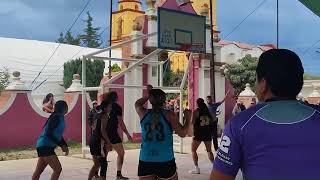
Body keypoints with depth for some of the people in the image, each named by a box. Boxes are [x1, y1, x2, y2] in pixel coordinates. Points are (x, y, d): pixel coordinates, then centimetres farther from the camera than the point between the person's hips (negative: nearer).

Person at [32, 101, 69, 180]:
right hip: (45, 146, -10)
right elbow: (49, 133, -22)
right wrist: (61, 145, -18)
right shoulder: (56, 117, -15)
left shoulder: (60, 118, 13)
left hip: (45, 146, 10)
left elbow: (59, 135, 18)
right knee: (58, 169, -13)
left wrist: (65, 146, 5)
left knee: (38, 171, 15)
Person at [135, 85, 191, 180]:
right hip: (166, 161, -2)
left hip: (145, 161, 2)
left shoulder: (143, 113, 3)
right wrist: (188, 118, 8)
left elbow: (137, 104, 24)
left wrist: (148, 95, 24)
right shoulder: (170, 115, -6)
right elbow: (182, 133, -5)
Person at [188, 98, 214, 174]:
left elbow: (192, 122, -14)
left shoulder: (196, 111, -8)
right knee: (209, 150, 16)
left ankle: (196, 169, -3)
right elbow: (212, 121, 15)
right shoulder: (208, 111, 8)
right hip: (208, 133, 5)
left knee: (193, 150, 5)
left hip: (199, 133, -5)